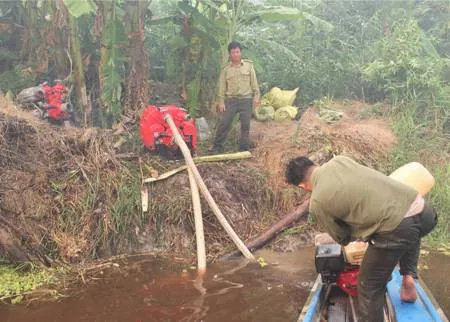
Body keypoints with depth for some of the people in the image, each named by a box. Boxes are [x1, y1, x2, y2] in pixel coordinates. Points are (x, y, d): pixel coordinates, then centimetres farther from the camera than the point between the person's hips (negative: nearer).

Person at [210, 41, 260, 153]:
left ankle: (244, 148, 12)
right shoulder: (226, 69, 5)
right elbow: (222, 86, 4)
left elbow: (254, 82, 5)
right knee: (224, 123, -4)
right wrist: (221, 101, -1)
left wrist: (256, 96, -2)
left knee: (245, 125, 2)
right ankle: (217, 146, 5)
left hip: (246, 99, 0)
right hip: (230, 99, 0)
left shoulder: (248, 65, 5)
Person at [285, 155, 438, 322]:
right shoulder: (339, 160, 13)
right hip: (422, 209, 6)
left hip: (397, 228, -6)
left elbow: (343, 238, 14)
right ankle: (408, 277, 27)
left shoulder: (316, 203, 1)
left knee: (369, 287, 15)